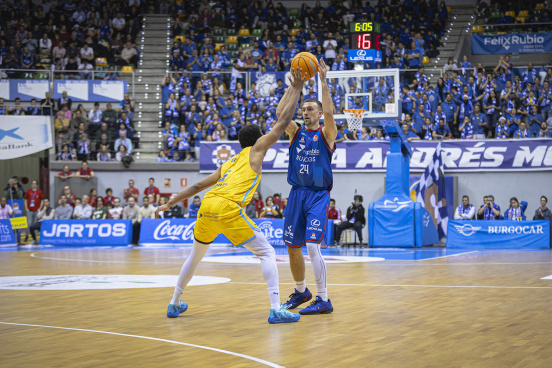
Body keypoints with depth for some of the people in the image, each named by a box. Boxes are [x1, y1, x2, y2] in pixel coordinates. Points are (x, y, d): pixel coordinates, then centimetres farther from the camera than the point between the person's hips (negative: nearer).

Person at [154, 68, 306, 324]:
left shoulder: (228, 163, 31)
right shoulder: (255, 150, 16)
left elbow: (198, 185, 32)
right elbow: (283, 123, 14)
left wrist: (172, 202, 39)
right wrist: (296, 90, 22)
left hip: (207, 206, 7)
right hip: (228, 208, -7)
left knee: (196, 255, 28)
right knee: (267, 253, -1)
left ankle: (174, 304, 36)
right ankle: (276, 310, -14)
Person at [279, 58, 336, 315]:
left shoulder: (326, 134, 1)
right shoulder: (296, 132, 10)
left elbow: (329, 112, -19)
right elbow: (280, 112, -7)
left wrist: (323, 82, -21)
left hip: (318, 195, -5)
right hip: (296, 194, 5)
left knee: (312, 246, -16)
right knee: (292, 248, 10)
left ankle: (323, 300, -11)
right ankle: (301, 291, 31)